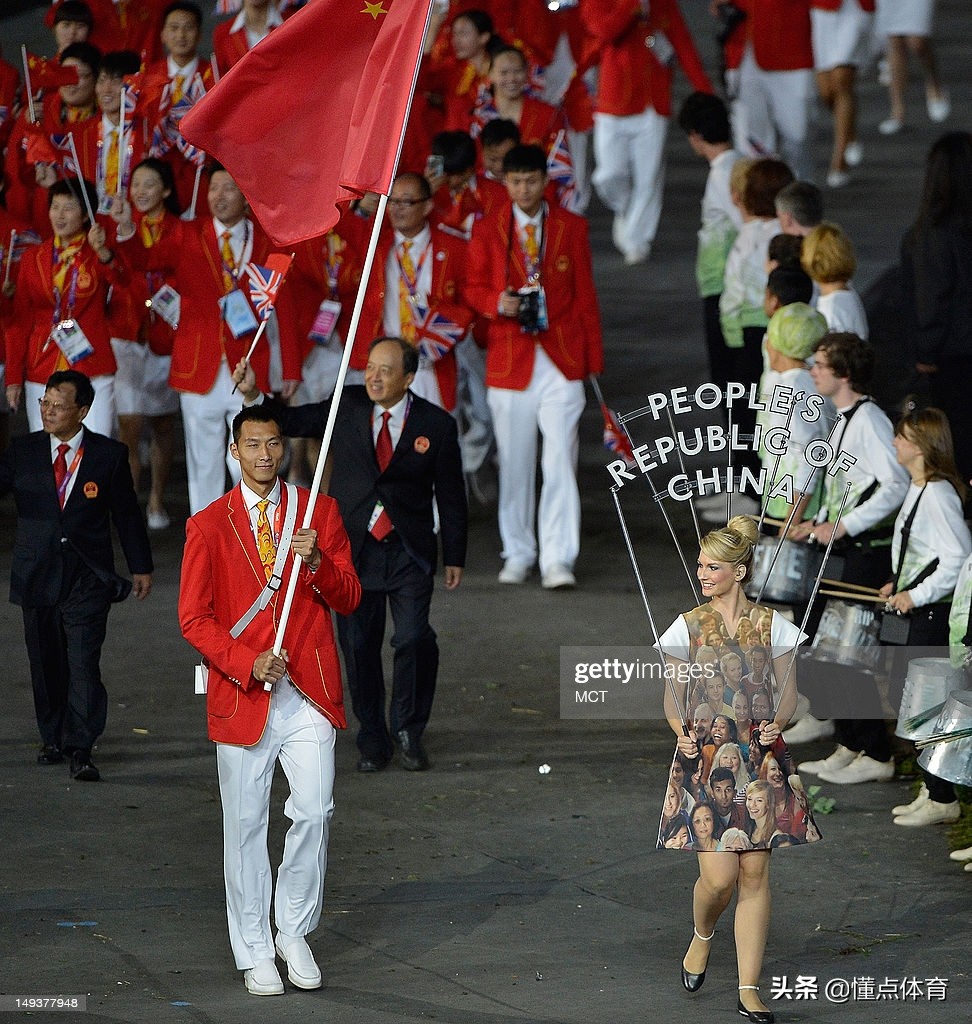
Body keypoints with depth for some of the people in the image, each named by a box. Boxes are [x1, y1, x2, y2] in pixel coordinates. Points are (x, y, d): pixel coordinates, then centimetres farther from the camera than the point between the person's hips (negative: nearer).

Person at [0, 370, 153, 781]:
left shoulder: (109, 455, 1)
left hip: (88, 577, -3)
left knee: (83, 662, -11)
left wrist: (140, 566, 13)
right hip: (38, 574, 3)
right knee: (46, 662, 10)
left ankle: (80, 749, -10)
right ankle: (54, 739, 25)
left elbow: (126, 513, 8)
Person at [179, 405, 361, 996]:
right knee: (246, 825, 3)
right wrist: (247, 662, -15)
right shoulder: (209, 526, 2)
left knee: (314, 810, -10)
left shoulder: (319, 512, 7)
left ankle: (295, 934, 9)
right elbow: (194, 618, -1)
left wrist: (316, 562, -16)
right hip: (242, 697, -1)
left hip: (310, 692, 1)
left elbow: (350, 600, 3)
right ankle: (255, 953, 14)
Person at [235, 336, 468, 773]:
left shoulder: (436, 425, -2)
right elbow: (293, 421, 9)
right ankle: (372, 737, 19)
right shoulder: (347, 406, 2)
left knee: (414, 638, -14)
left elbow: (451, 495, 4)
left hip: (409, 550, -2)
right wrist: (253, 395, -8)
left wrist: (454, 556, 7)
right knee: (358, 644, 4)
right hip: (353, 547, 2)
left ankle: (409, 730, 5)